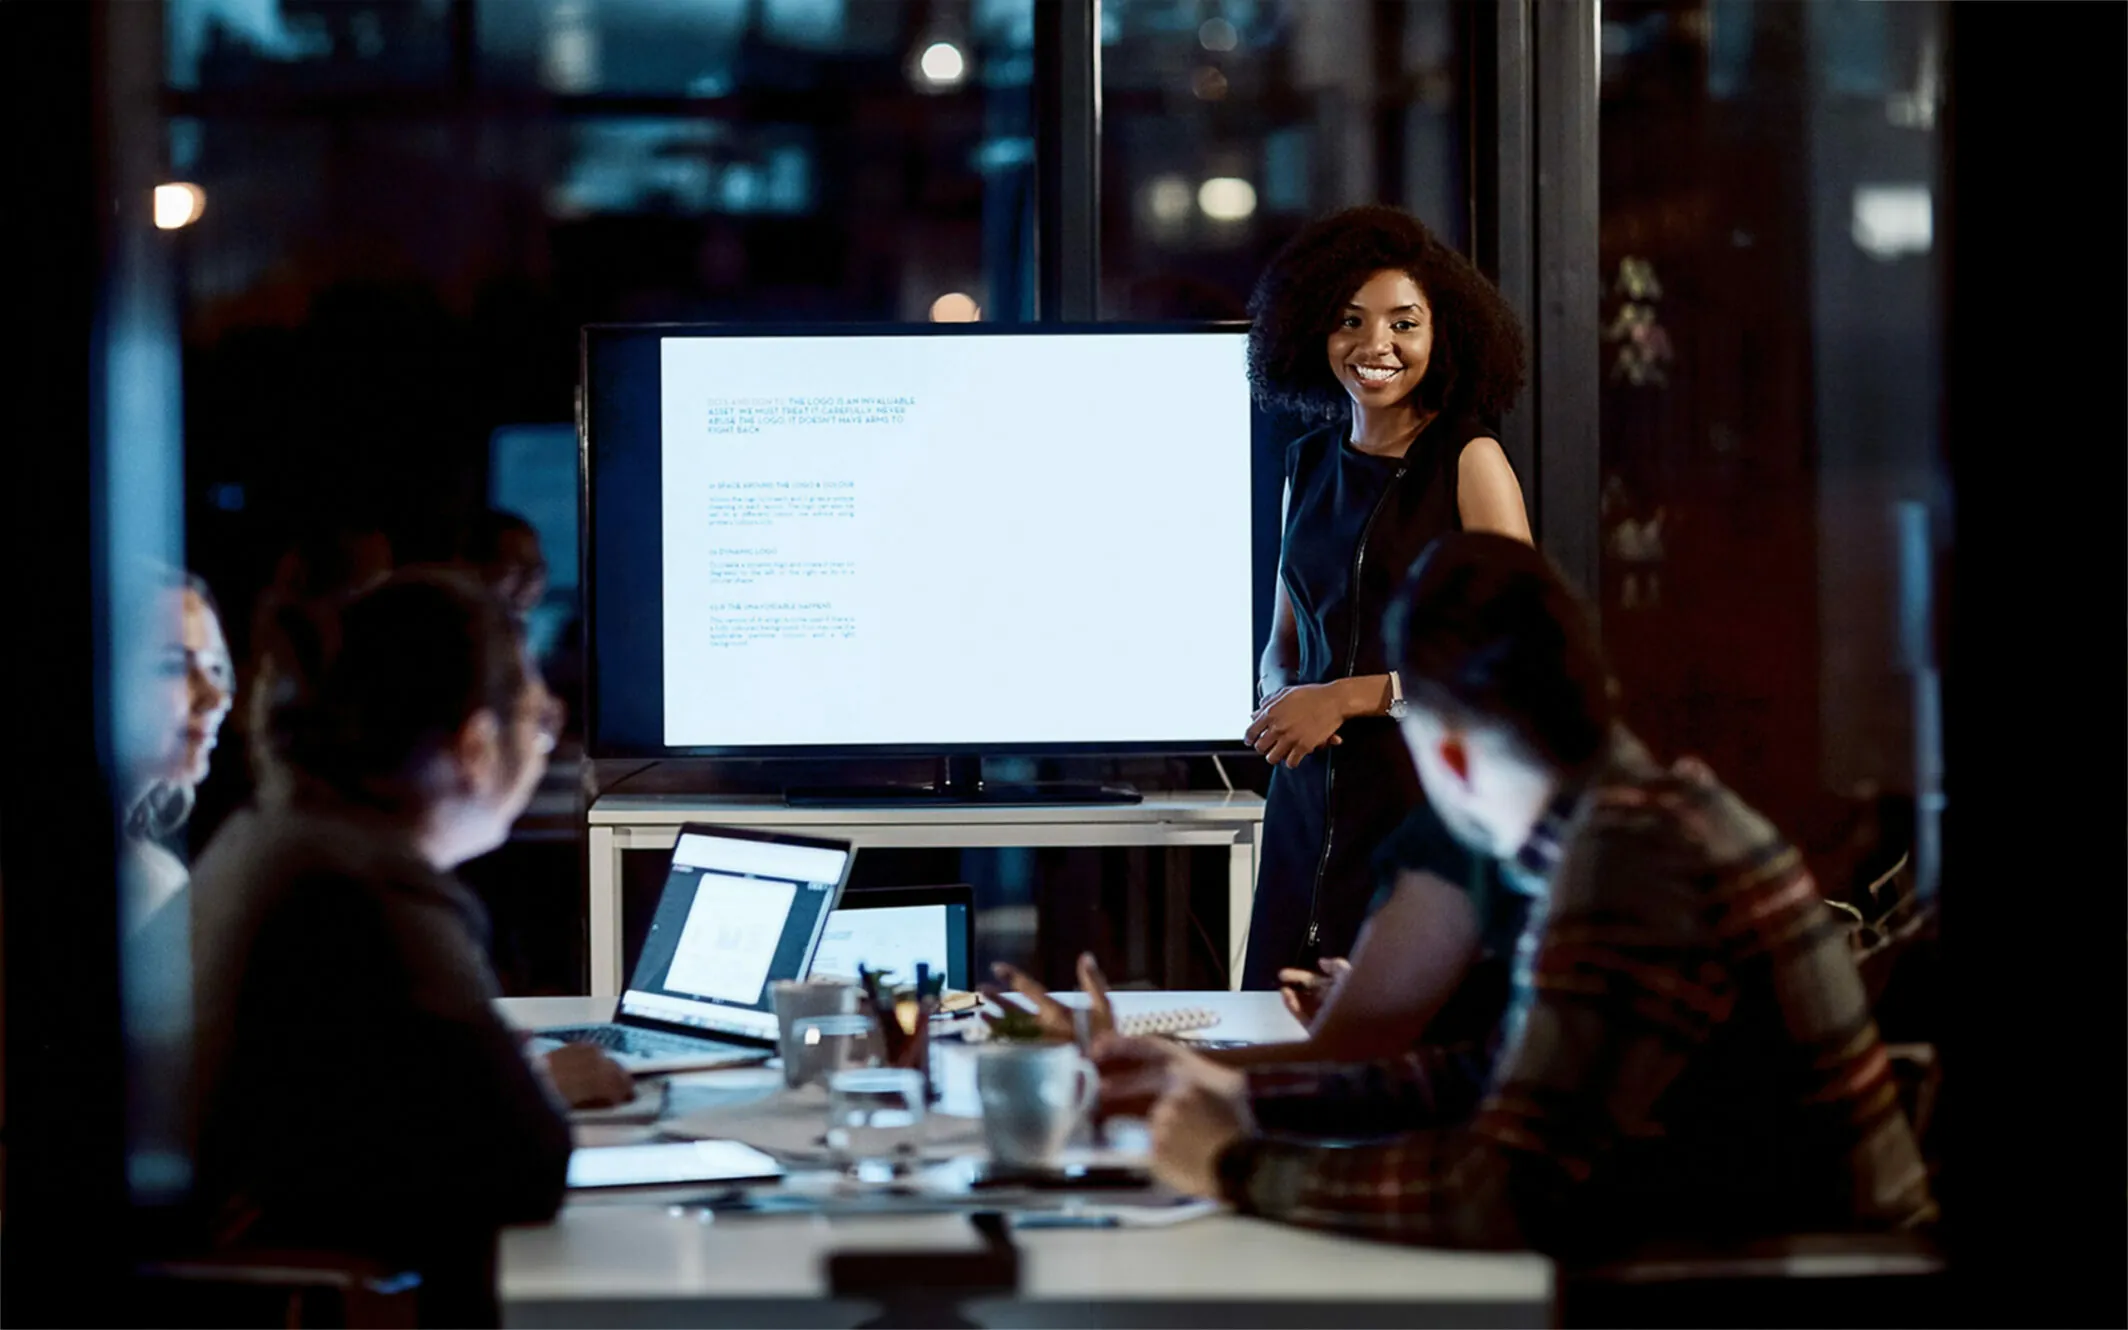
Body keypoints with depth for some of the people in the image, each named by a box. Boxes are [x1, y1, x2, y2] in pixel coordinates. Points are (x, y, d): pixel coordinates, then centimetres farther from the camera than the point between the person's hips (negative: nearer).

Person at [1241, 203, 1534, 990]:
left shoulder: (1469, 462, -4)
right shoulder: (1311, 466, 14)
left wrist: (1348, 697, -11)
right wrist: (1279, 699, -1)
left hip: (1435, 804, -5)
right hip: (1311, 799, 5)